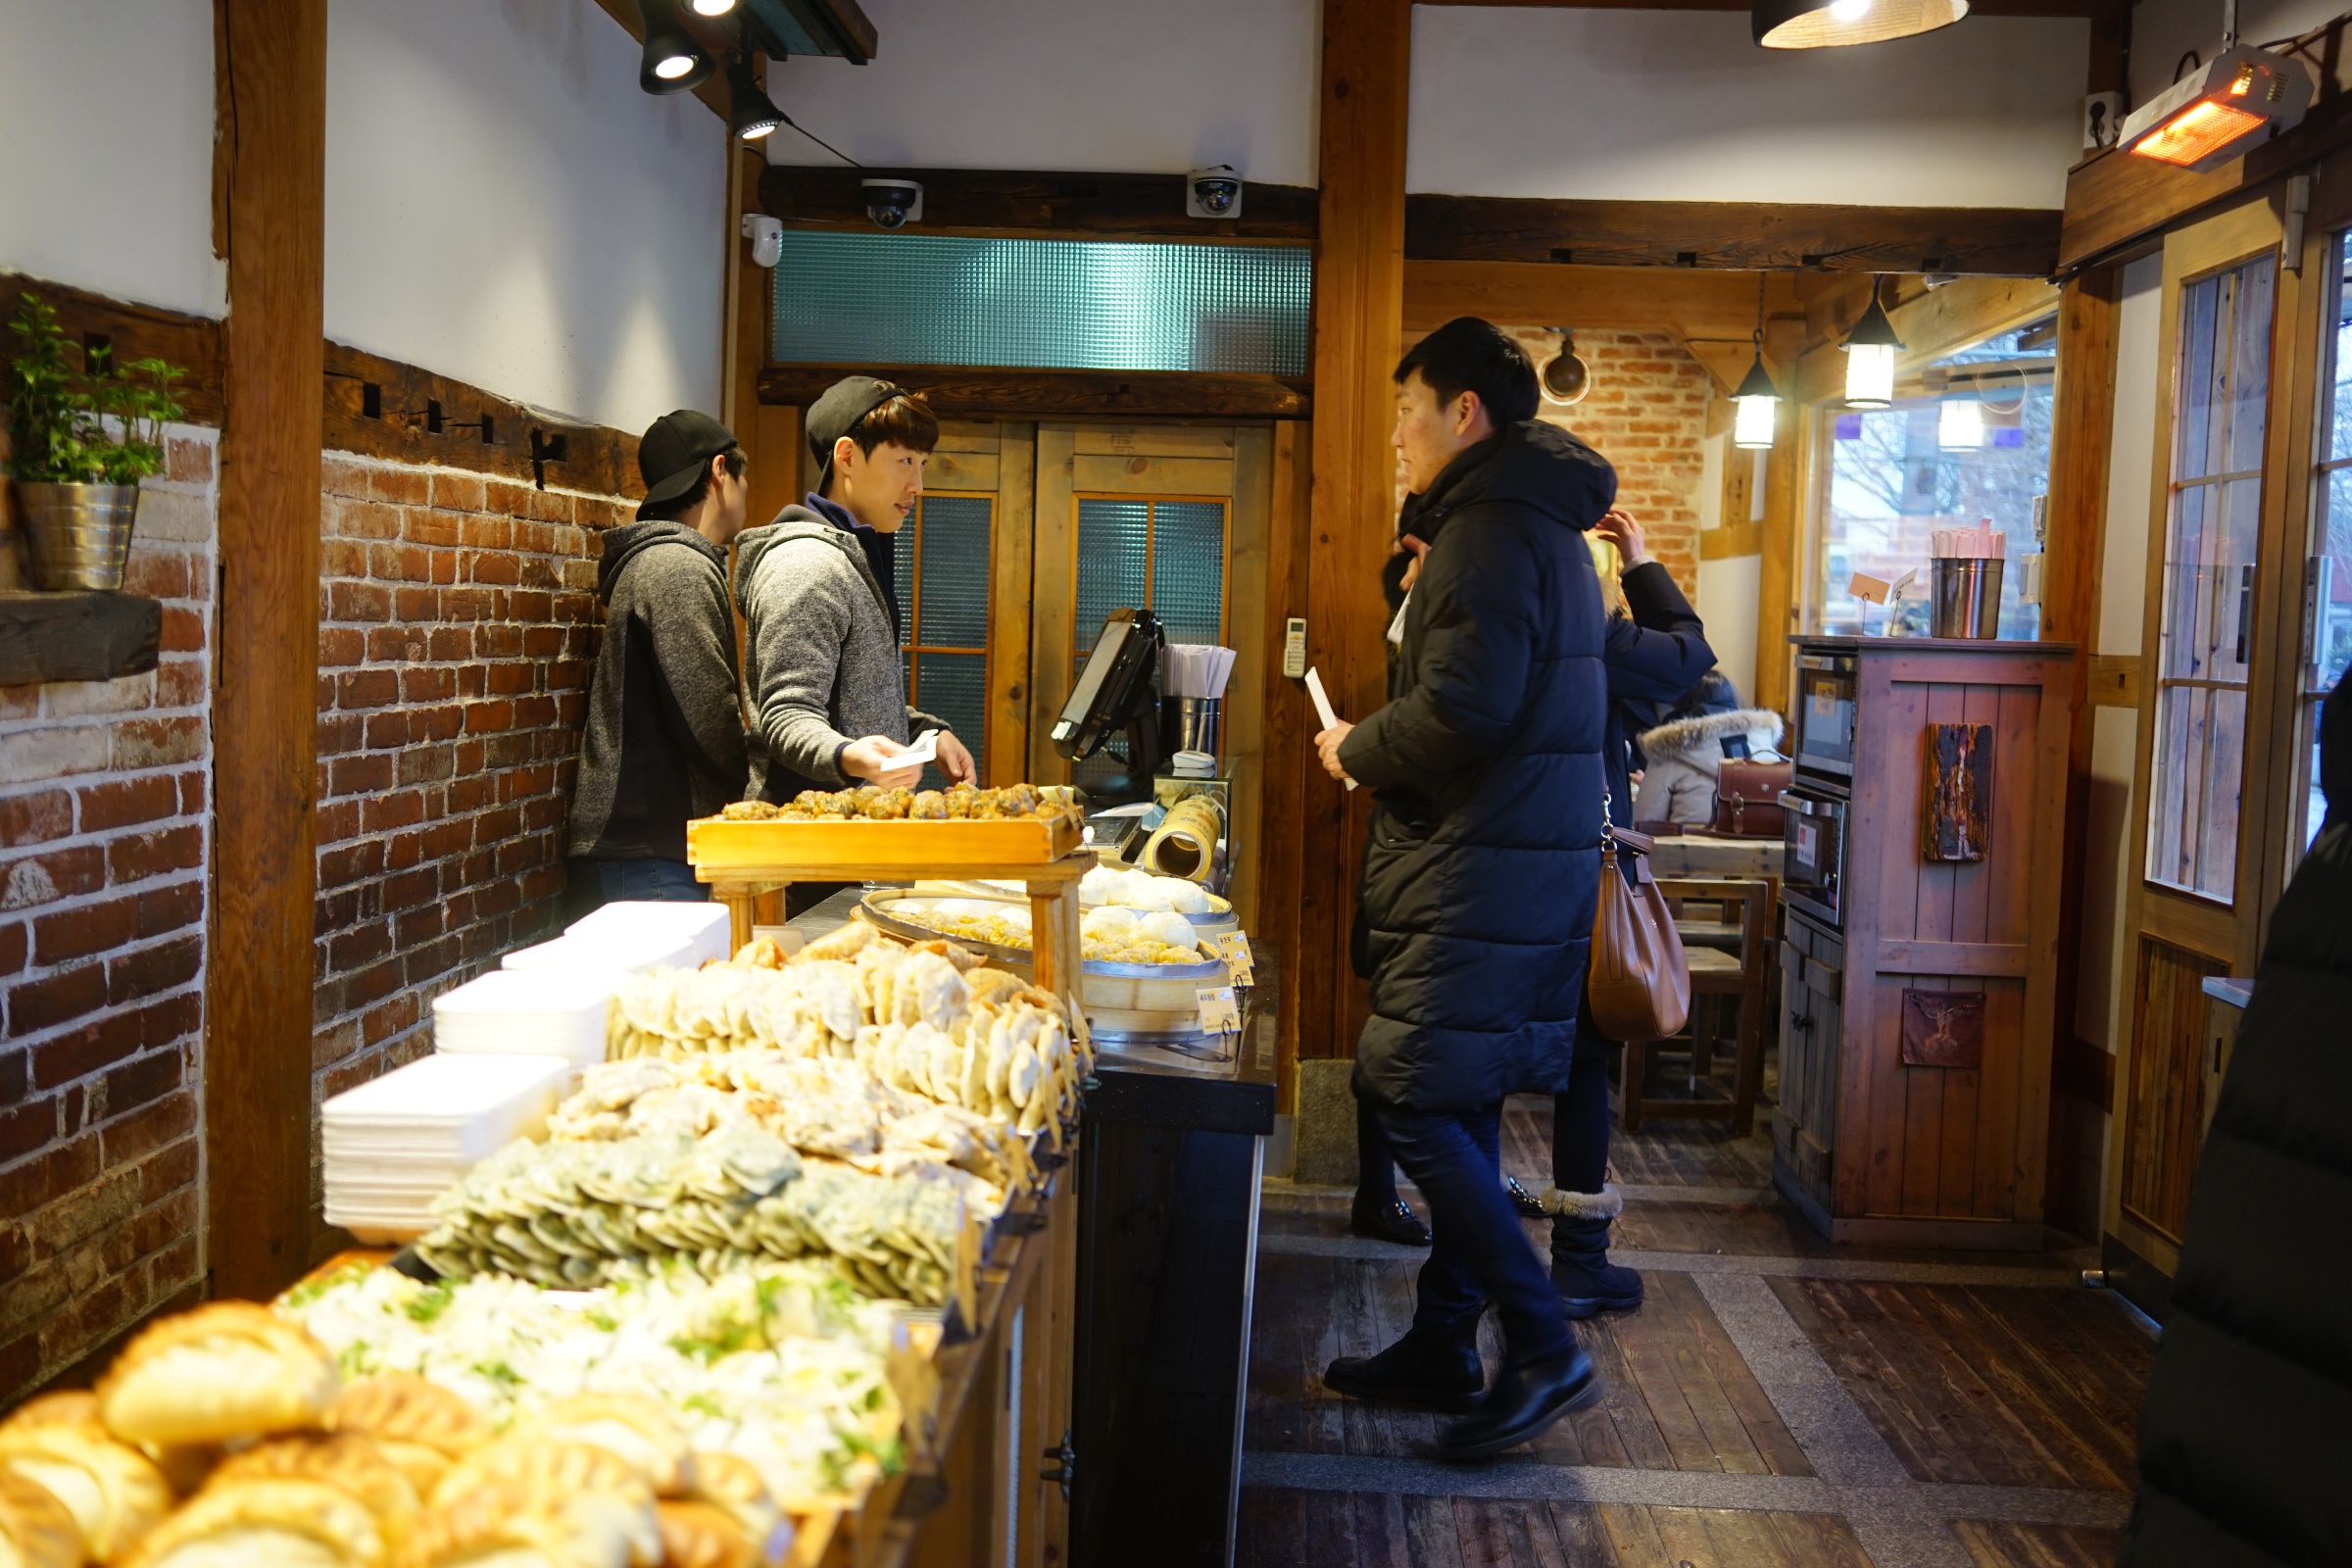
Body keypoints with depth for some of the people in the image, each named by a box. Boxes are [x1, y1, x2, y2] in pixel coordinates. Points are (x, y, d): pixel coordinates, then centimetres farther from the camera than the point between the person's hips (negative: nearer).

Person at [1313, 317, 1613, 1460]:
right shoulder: (1542, 524, 20)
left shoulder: (1490, 529, -14)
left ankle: (1545, 1352, -2)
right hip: (1531, 861, 10)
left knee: (1410, 1101, -7)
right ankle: (1443, 1345, 24)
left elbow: (1464, 708, -24)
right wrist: (1381, 750, 16)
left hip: (1482, 878, -10)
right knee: (1457, 1109, 14)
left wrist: (1357, 751, -8)